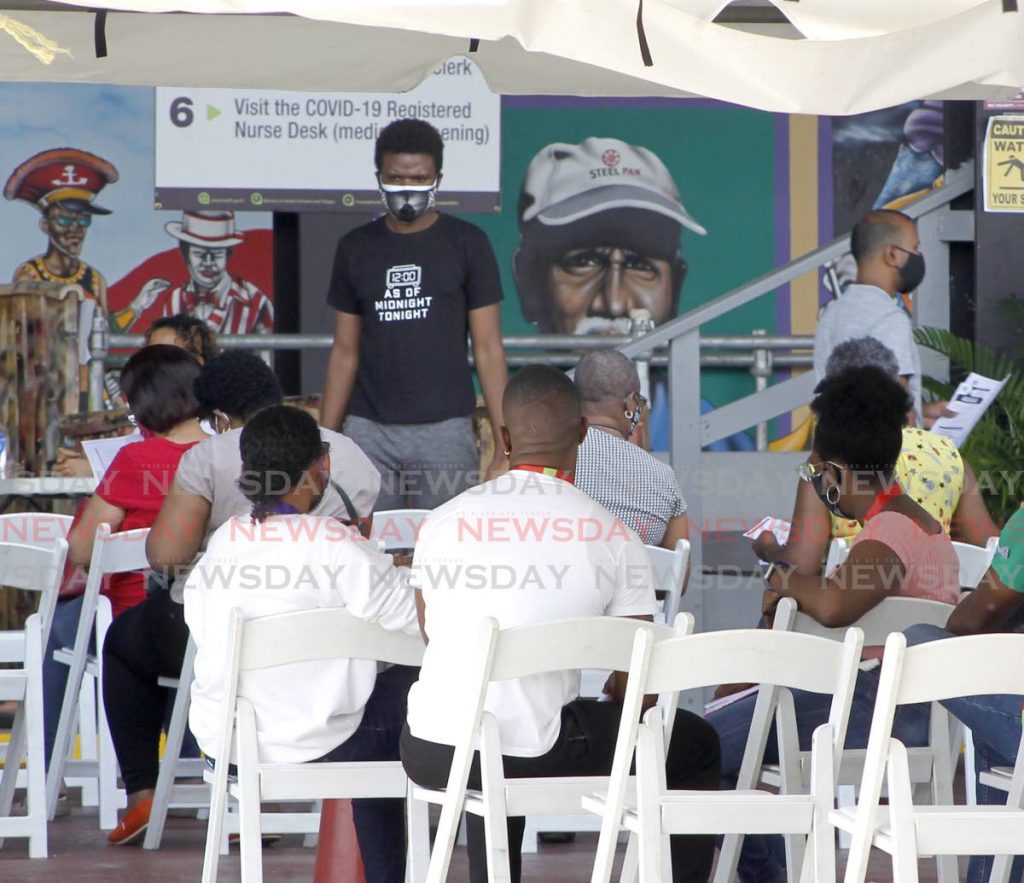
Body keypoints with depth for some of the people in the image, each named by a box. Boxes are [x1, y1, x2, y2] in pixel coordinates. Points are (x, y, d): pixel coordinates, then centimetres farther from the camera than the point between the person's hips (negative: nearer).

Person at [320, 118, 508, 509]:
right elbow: (345, 352, 14)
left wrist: (507, 443, -6)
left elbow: (488, 349, 1)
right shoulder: (355, 249, 12)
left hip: (445, 428, -2)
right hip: (369, 429, 2)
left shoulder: (467, 244, 4)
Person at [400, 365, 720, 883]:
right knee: (695, 747, 19)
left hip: (429, 754, 4)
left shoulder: (443, 521, 6)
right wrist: (614, 706, 24)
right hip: (534, 754, -4)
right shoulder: (611, 536, -4)